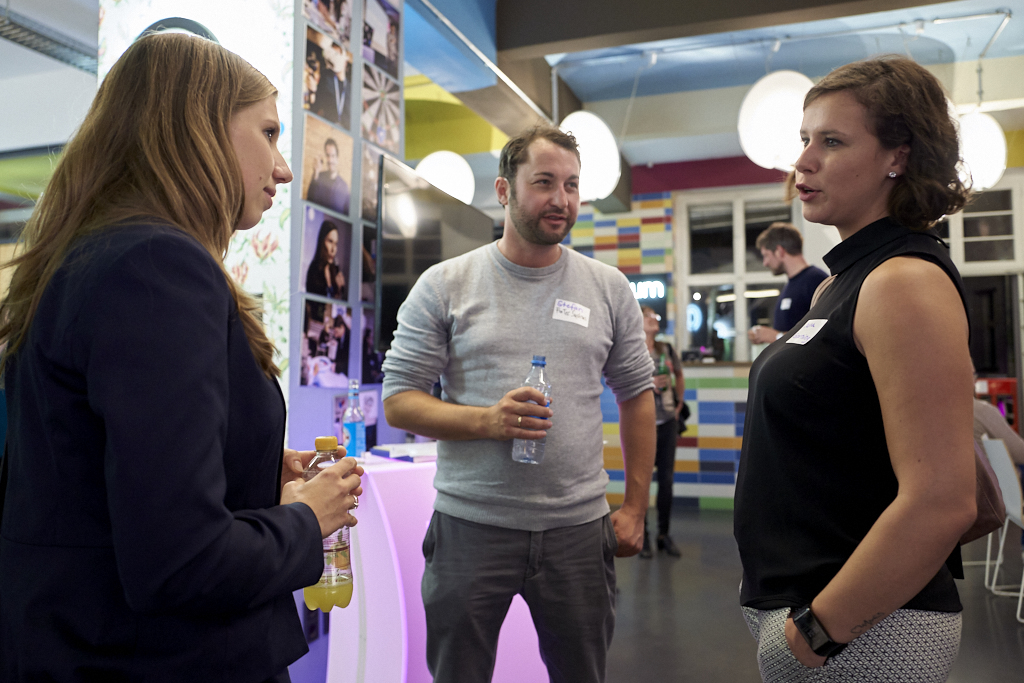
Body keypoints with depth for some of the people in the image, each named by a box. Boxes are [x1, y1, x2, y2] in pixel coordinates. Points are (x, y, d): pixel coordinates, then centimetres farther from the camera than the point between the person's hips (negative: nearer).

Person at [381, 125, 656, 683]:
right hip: (471, 526, -1)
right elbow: (398, 401, -4)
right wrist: (488, 420, -20)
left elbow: (636, 396, 10)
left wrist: (635, 507, 6)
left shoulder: (610, 288, 5)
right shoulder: (443, 285, -2)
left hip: (579, 528, 2)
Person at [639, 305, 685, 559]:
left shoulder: (667, 350, 9)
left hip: (667, 422, 4)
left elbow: (679, 378, 23)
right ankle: (643, 536, 12)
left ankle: (664, 534, 21)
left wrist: (679, 405, 15)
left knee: (666, 479, 9)